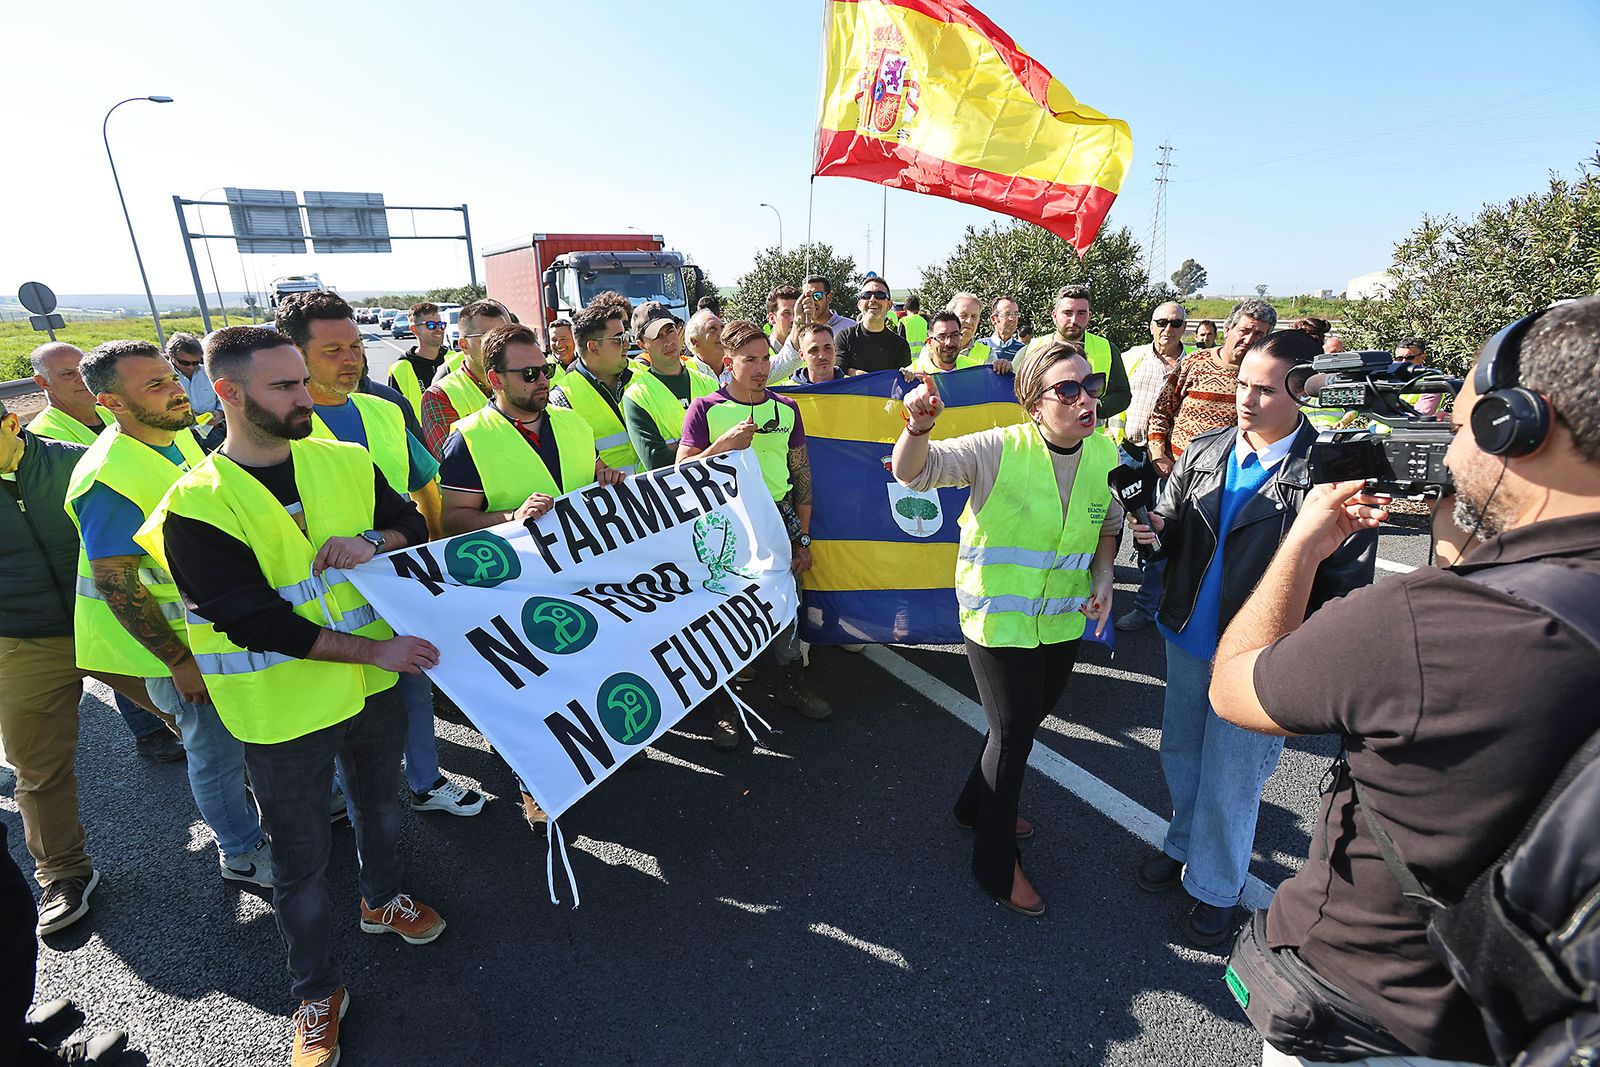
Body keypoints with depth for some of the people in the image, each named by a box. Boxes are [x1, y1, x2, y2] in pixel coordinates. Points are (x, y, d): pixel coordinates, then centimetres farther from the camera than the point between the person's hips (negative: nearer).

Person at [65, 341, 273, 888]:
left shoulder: (179, 436, -1)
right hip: (176, 640, -7)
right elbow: (115, 584, -24)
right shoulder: (110, 478, -26)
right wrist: (179, 661, -20)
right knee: (217, 749, 9)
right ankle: (242, 853, 30)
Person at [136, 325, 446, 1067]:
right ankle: (316, 992, 36)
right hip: (284, 710, -4)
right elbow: (252, 620, -23)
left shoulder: (345, 463, -4)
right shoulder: (194, 510, -17)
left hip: (375, 685, 4)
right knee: (302, 857, 14)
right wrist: (374, 649, -28)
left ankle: (382, 898, 54)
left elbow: (412, 523, 4)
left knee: (380, 802, 26)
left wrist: (373, 542, -19)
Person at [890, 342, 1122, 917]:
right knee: (1013, 731, 3)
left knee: (1033, 713, 22)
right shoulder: (999, 449, -20)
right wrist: (918, 427, -46)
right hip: (998, 617, -6)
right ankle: (996, 865, 27)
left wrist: (1102, 580, -2)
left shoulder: (1105, 454, -3)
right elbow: (913, 472, -25)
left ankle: (978, 804, 50)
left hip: (1062, 620, 6)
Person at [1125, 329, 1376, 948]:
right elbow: (1171, 527, 10)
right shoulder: (1205, 452, 0)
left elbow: (1348, 579, -13)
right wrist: (1154, 531, -13)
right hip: (1188, 638, 5)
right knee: (1180, 756, 22)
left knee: (1229, 781, 10)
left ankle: (1215, 887, 35)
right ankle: (1183, 847, 47)